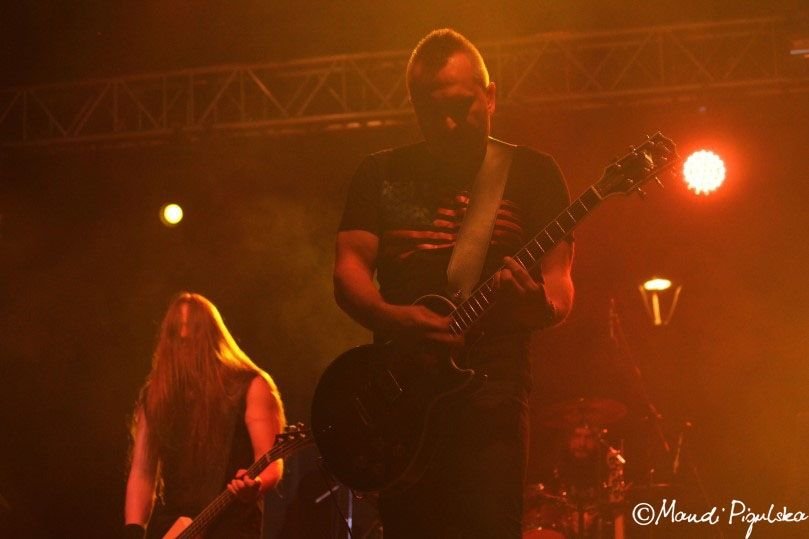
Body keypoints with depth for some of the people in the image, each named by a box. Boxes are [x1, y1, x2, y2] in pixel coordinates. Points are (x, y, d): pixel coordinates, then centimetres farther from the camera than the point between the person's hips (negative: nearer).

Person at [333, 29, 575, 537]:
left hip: (491, 381, -2)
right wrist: (394, 317, -16)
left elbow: (559, 284, 1)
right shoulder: (381, 173, 13)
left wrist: (540, 304, -23)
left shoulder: (533, 172, 7)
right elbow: (349, 270, 5)